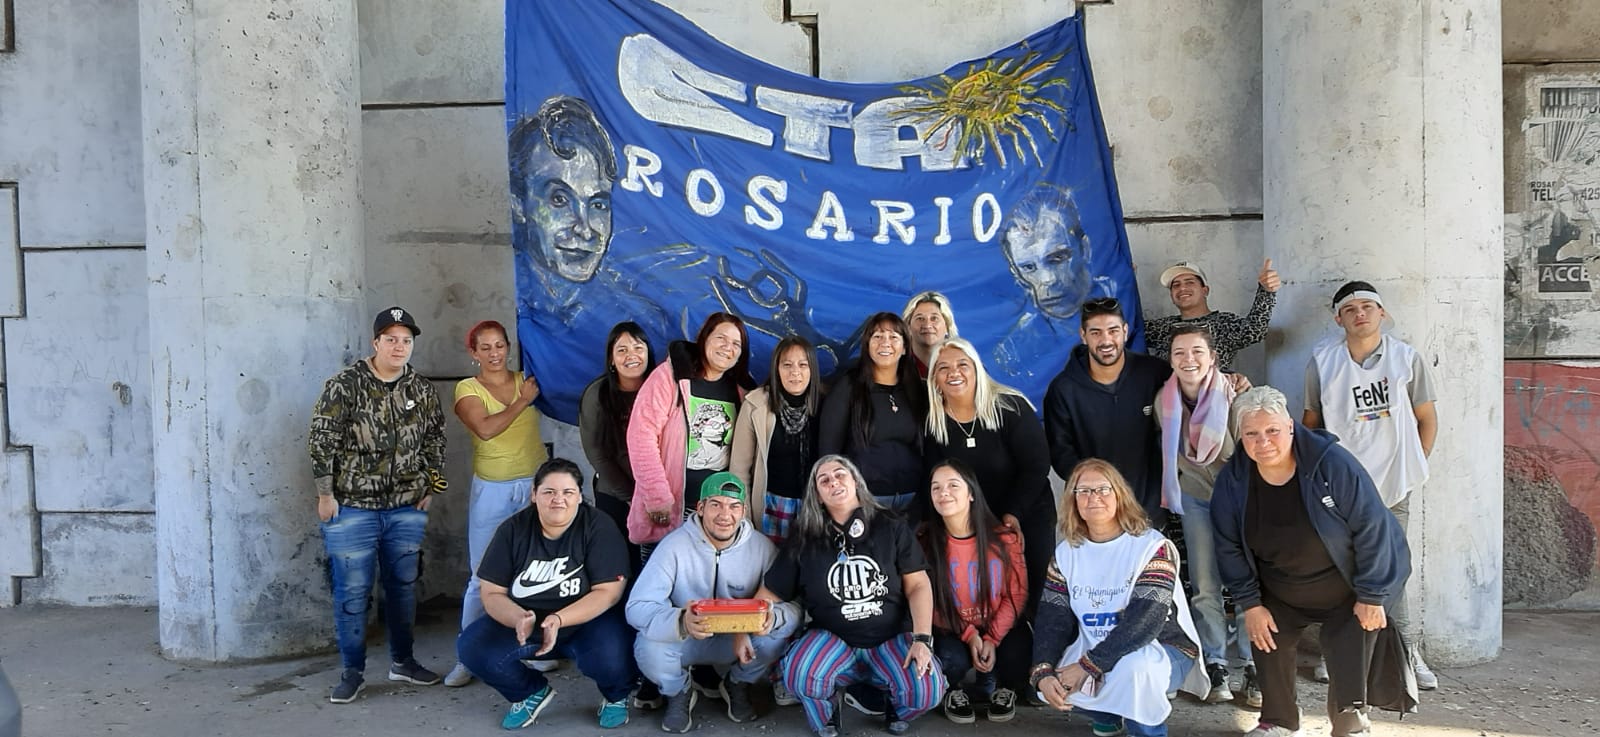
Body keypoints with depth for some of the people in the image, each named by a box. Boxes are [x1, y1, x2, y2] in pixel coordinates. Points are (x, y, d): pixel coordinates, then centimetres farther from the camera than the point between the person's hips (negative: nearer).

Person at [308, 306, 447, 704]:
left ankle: (402, 661, 27)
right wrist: (325, 493, -9)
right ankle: (352, 672, 14)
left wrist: (429, 489, 9)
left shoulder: (422, 390, 5)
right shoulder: (344, 385, -8)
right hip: (352, 508, -4)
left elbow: (435, 442, 12)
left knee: (403, 586, 12)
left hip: (406, 509, 4)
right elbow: (321, 440, -8)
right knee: (352, 592, 2)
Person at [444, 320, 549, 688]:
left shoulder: (528, 379, 6)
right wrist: (523, 400, -13)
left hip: (536, 485, 2)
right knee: (483, 578, 0)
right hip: (492, 491, -2)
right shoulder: (468, 388, -2)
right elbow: (486, 428, -19)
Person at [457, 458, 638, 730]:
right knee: (472, 647, -19)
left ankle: (616, 697, 6)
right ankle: (532, 692, 10)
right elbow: (492, 593, -6)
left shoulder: (598, 528, -14)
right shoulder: (513, 529, -6)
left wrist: (558, 620, -32)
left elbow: (608, 592, -18)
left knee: (610, 658, -34)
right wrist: (518, 618, -28)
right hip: (524, 622, 4)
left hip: (587, 621, -3)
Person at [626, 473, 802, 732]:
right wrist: (681, 622, -49)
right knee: (649, 648, -33)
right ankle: (679, 692, 5)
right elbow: (638, 607, -28)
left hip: (739, 640, 2)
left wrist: (772, 617, -43)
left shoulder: (762, 548, -13)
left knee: (781, 629, -27)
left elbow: (794, 604, -18)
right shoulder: (674, 545, -20)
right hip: (684, 642, -2)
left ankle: (737, 685, 7)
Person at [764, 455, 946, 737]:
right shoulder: (804, 540, 2)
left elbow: (918, 585, -3)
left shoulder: (891, 529, 0)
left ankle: (896, 713, 11)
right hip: (832, 640, 0)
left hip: (890, 640, 0)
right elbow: (770, 593, 4)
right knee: (799, 676, -33)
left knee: (928, 689, -28)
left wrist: (922, 639, -16)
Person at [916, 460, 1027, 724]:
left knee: (1022, 657, -27)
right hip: (951, 632, -1)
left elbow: (1017, 594, -5)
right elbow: (927, 601, -8)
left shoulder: (1004, 537, -10)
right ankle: (953, 690, 7)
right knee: (954, 659, -33)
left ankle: (991, 684, 11)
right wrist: (969, 635, -17)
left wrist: (992, 639, -16)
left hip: (998, 630, 2)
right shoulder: (924, 541, -13)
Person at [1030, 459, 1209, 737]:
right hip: (1095, 650, 6)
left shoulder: (1152, 546, -16)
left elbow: (1145, 621, -26)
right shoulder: (1066, 552, 1)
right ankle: (1111, 715, 11)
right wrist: (1043, 671, -24)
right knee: (1055, 680, -21)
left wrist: (1088, 665, -30)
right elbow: (1052, 617, -6)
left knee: (1133, 666, -37)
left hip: (1162, 649, -5)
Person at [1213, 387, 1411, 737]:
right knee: (1267, 643, 4)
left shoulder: (1333, 463, -29)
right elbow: (1229, 547, -5)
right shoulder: (1232, 480, -16)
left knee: (1347, 659, -6)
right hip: (1280, 595, 4)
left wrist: (1371, 596, -17)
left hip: (1348, 590, -4)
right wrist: (1250, 603, -7)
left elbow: (1372, 527, -22)